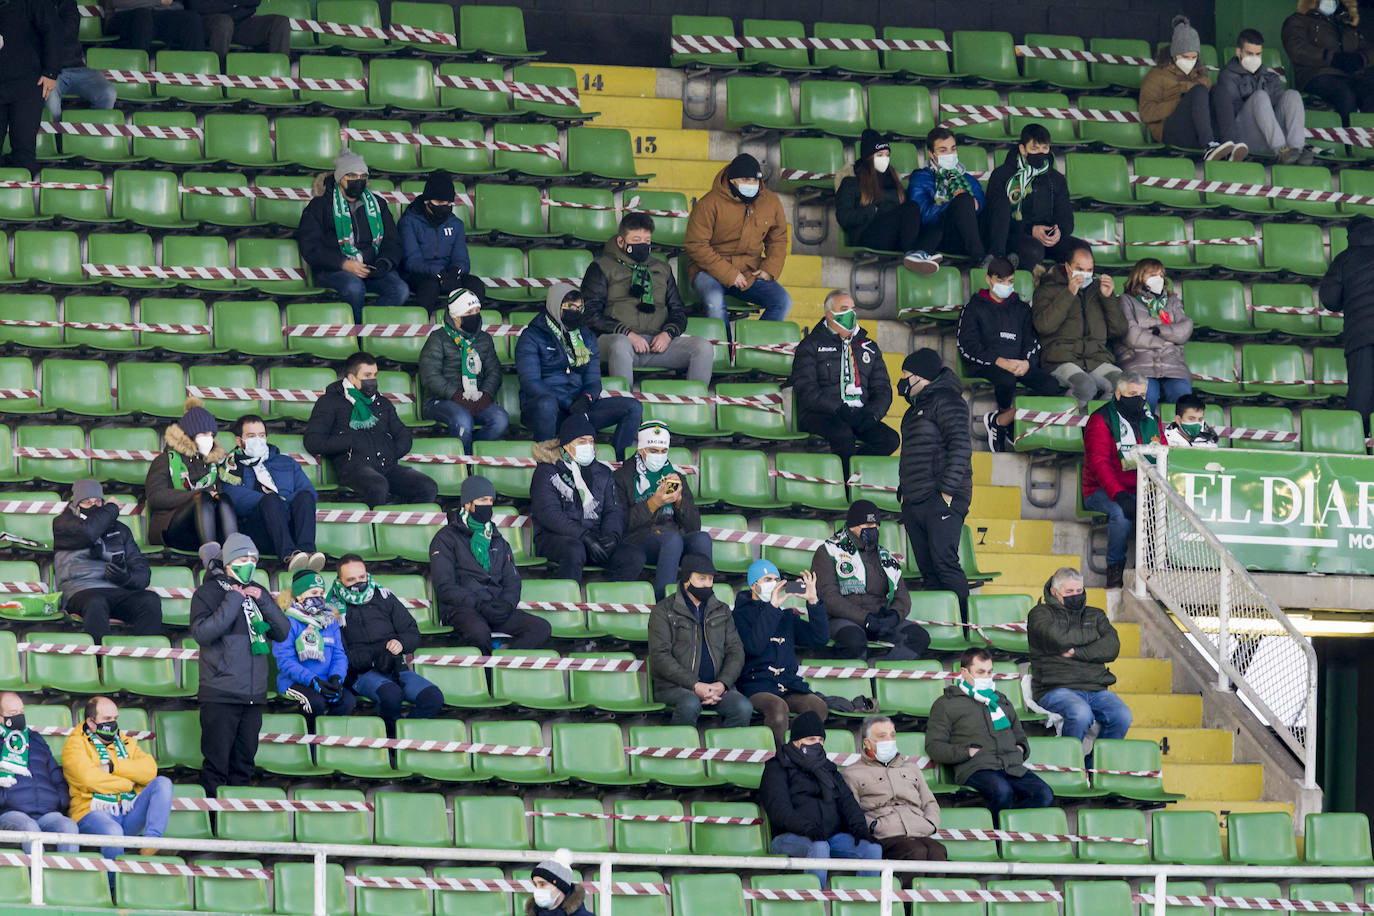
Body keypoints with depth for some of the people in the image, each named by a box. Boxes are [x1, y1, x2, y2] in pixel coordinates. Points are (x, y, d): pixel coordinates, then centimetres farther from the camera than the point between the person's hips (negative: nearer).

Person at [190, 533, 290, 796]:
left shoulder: (257, 592, 16)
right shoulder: (209, 592, -1)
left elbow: (283, 632, 9)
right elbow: (202, 632, -17)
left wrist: (263, 601, -4)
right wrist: (234, 600, -14)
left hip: (253, 694, 5)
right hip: (220, 694, -5)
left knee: (244, 763, 9)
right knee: (216, 763, -7)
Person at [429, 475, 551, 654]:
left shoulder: (497, 540, 27)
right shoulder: (446, 538, 8)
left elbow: (513, 581, 20)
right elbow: (444, 588, -3)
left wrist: (507, 603, -5)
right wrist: (478, 604, -16)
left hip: (497, 609, 5)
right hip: (461, 609, -5)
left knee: (542, 628, -22)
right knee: (478, 631, -41)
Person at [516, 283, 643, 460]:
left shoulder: (586, 336, 20)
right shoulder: (531, 337, 2)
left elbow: (593, 379, 16)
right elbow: (530, 382, -9)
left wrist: (586, 398, -11)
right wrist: (567, 406, -21)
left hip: (580, 406, 5)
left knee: (633, 408, -14)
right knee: (546, 404, -42)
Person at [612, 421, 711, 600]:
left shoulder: (676, 476, 22)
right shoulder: (623, 476, 10)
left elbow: (694, 526, 15)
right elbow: (621, 523, -3)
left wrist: (679, 500, -3)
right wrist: (654, 503, -14)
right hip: (637, 541, -4)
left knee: (702, 538, -30)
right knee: (672, 537, -37)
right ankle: (661, 600, -42)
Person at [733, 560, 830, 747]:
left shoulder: (787, 616, 23)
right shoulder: (742, 614, 7)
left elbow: (820, 639, 12)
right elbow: (754, 646, -12)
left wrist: (813, 602, 2)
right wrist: (772, 607, -13)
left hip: (789, 685, 4)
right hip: (755, 685, -4)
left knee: (818, 706, -27)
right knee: (778, 707, -37)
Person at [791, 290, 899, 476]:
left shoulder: (869, 347, 24)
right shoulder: (811, 346, 9)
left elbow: (883, 389, 20)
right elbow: (806, 390, -4)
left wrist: (872, 413, -3)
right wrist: (839, 409, -17)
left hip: (860, 416, 5)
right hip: (819, 415, -4)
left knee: (890, 439, -25)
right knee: (843, 433, -39)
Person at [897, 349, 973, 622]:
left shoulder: (945, 401, -6)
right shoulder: (916, 407, 24)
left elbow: (960, 447, -16)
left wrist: (947, 490, -21)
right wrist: (904, 491, 17)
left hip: (941, 499, -9)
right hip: (914, 503, 9)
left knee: (944, 563, -16)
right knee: (928, 571, 5)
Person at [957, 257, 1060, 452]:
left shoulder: (1021, 308, 24)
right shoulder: (974, 308, 11)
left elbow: (1033, 341, 16)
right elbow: (967, 346, -1)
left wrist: (1027, 362, -9)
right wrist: (1000, 362, -15)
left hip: (1019, 365, 4)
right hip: (985, 366, -4)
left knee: (1051, 385, -26)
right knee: (1007, 380, -40)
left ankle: (999, 421, -19)